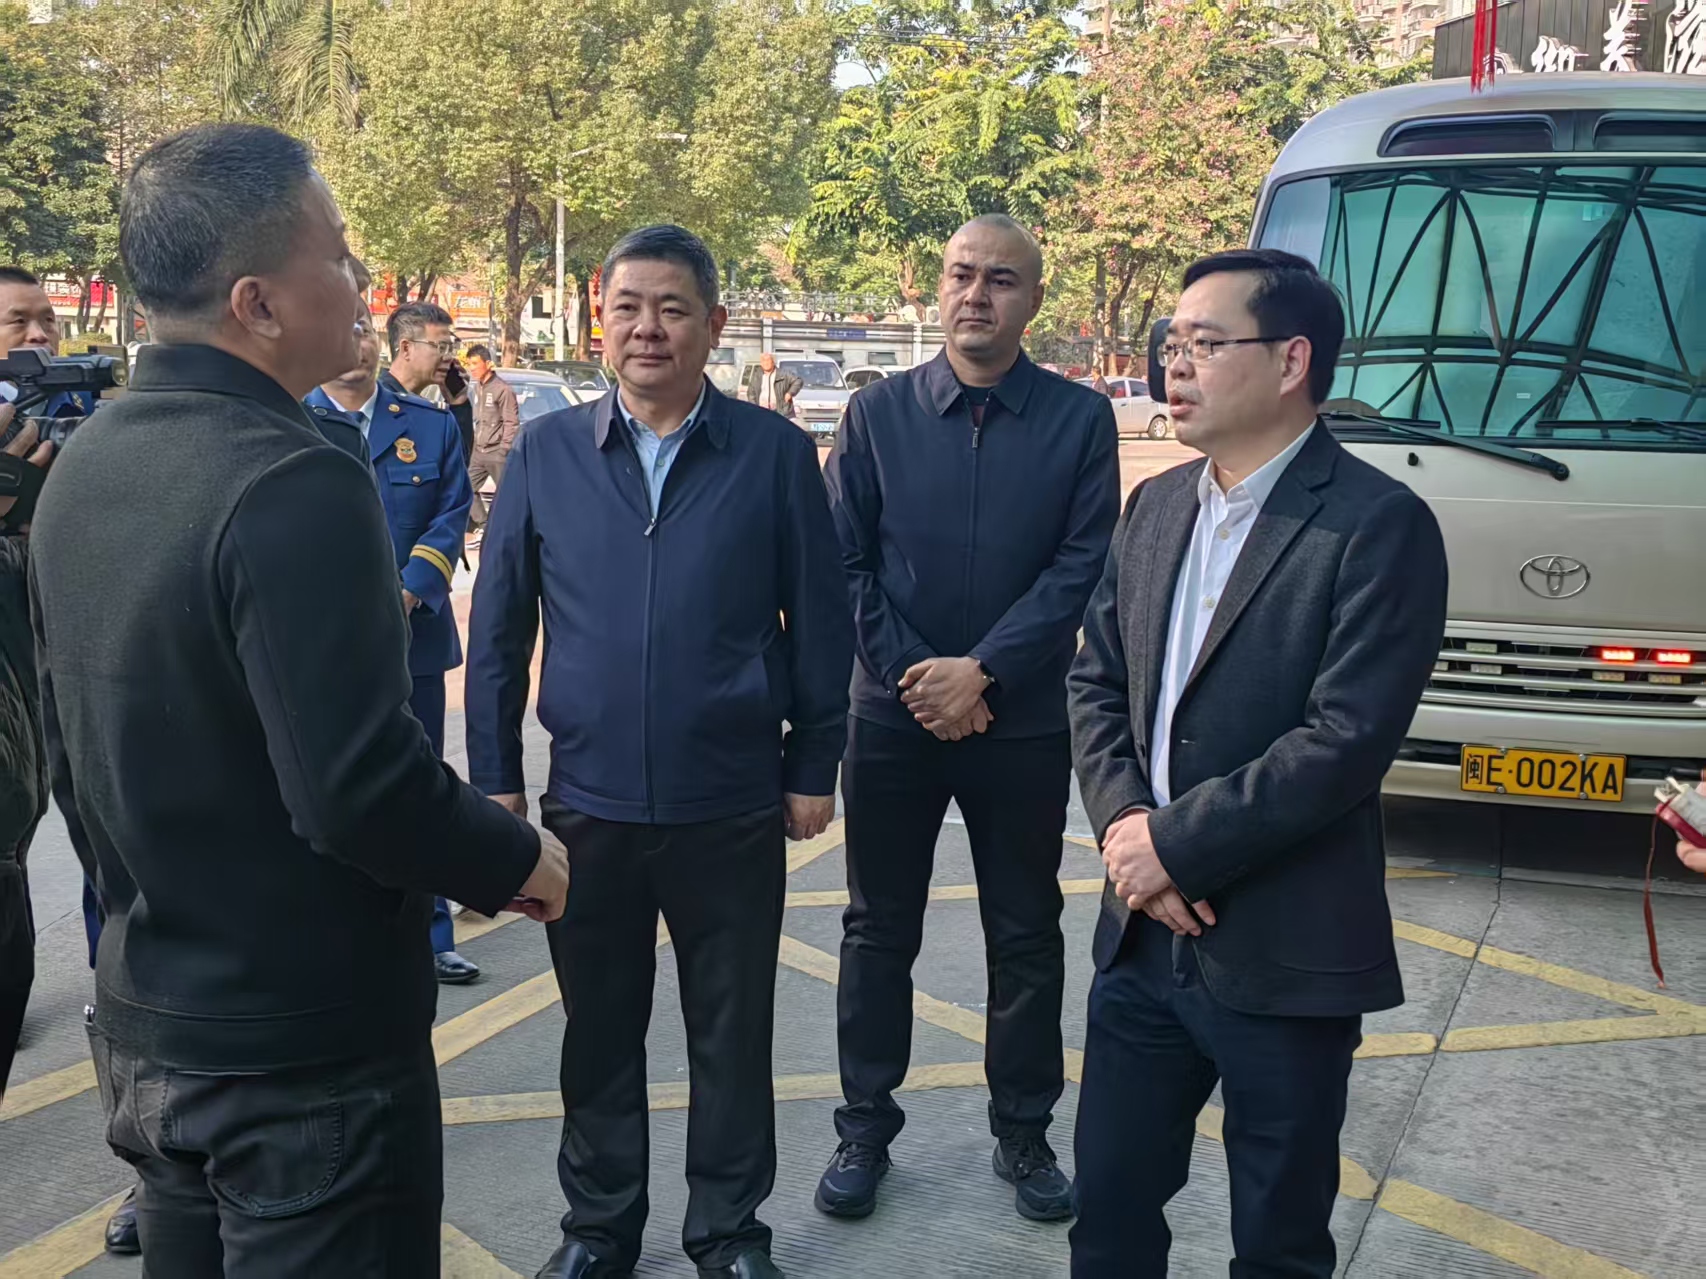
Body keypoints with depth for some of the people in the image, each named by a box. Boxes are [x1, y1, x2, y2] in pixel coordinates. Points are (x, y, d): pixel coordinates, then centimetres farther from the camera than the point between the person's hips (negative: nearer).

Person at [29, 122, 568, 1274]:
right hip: (308, 1050, -8)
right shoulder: (293, 484, -24)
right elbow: (360, 787, -27)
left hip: (146, 1028, 8)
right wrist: (516, 859, -10)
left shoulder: (83, 466, 4)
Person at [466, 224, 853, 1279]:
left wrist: (814, 767, -1)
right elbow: (498, 628, 3)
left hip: (733, 806, -1)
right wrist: (495, 776, 2)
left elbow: (821, 624, 0)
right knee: (599, 1032, 16)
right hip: (587, 804, 2)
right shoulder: (546, 452, 0)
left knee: (732, 1031, 13)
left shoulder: (775, 453, -4)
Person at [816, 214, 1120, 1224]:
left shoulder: (1081, 419, -2)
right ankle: (866, 1129, 25)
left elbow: (1085, 567, -8)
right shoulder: (880, 412, 2)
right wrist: (912, 676, -10)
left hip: (1024, 722, 0)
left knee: (1026, 935, 10)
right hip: (894, 717, 1)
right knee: (880, 930, 10)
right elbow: (842, 563, 0)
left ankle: (1024, 1133, 26)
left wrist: (981, 671, -15)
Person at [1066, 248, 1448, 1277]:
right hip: (1145, 933, 6)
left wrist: (1177, 844, -17)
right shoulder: (1156, 506, 9)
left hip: (1284, 955, -5)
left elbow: (1347, 739, -21)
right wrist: (1123, 823, -8)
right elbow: (1097, 682, 9)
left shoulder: (1379, 524, -13)